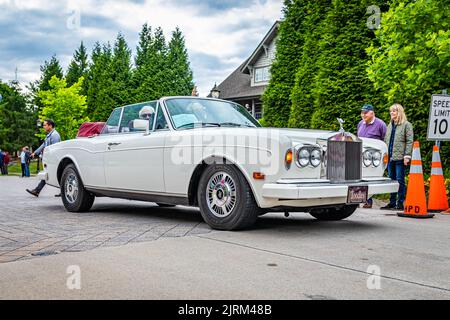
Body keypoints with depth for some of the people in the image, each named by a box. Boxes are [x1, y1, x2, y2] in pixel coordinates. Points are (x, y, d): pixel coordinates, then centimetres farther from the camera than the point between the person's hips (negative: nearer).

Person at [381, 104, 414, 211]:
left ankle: (400, 203, 2)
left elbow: (410, 141, -7)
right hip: (390, 158, 6)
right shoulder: (390, 125, 19)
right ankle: (392, 203, 16)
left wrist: (407, 156, -14)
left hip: (400, 158, -6)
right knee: (391, 180, 9)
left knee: (400, 180, -3)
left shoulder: (406, 125, -1)